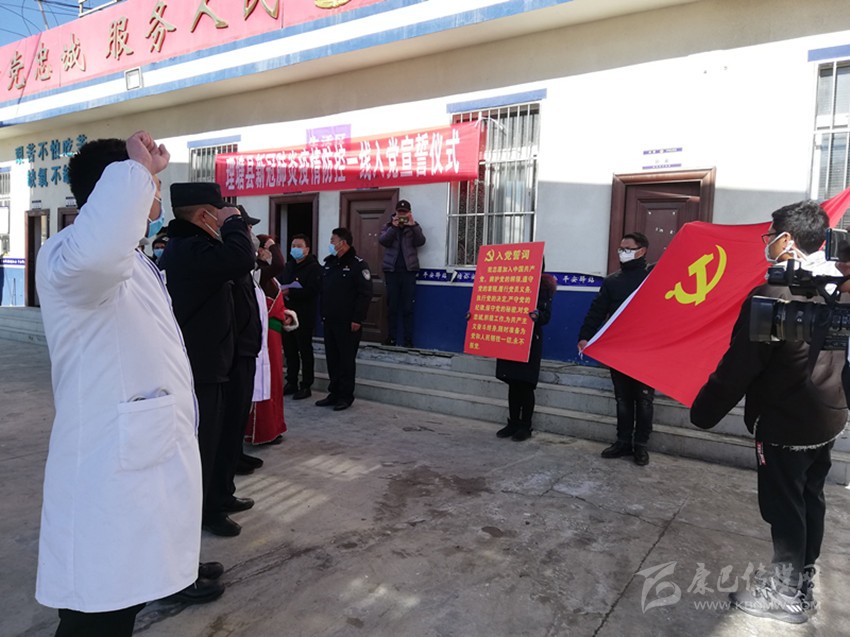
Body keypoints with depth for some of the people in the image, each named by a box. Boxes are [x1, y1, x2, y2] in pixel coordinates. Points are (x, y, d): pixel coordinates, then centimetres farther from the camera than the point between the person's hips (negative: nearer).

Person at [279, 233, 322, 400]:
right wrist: (279, 291, -6)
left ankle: (306, 386, 9)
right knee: (289, 350, 13)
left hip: (304, 317, -7)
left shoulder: (314, 267, -7)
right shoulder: (287, 266, 17)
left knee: (305, 351, 1)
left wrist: (290, 292, -23)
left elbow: (312, 291, -20)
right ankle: (291, 383, 24)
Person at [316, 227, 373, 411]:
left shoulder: (358, 265, -9)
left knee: (347, 359, 1)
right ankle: (334, 393, 21)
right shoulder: (328, 263, 14)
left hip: (348, 323, -7)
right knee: (332, 359, 11)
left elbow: (365, 294, -14)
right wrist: (322, 315, 13)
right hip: (329, 321, 7)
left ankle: (346, 396, 10)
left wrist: (357, 319, -18)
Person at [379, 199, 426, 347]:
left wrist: (413, 225, -19)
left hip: (408, 270, -1)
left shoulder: (413, 226, 9)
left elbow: (421, 242, -8)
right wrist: (394, 226, -17)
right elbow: (382, 241, -7)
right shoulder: (389, 226, 10)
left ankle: (408, 339, 2)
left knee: (408, 307, -1)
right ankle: (391, 337, 12)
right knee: (392, 306, 5)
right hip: (391, 270, 1)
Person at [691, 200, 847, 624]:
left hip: (785, 426, -8)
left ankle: (785, 595, 23)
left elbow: (738, 366, -21)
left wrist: (703, 412, -11)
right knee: (810, 501, 20)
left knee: (784, 509, 7)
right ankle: (802, 581, 37)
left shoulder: (772, 294, -24)